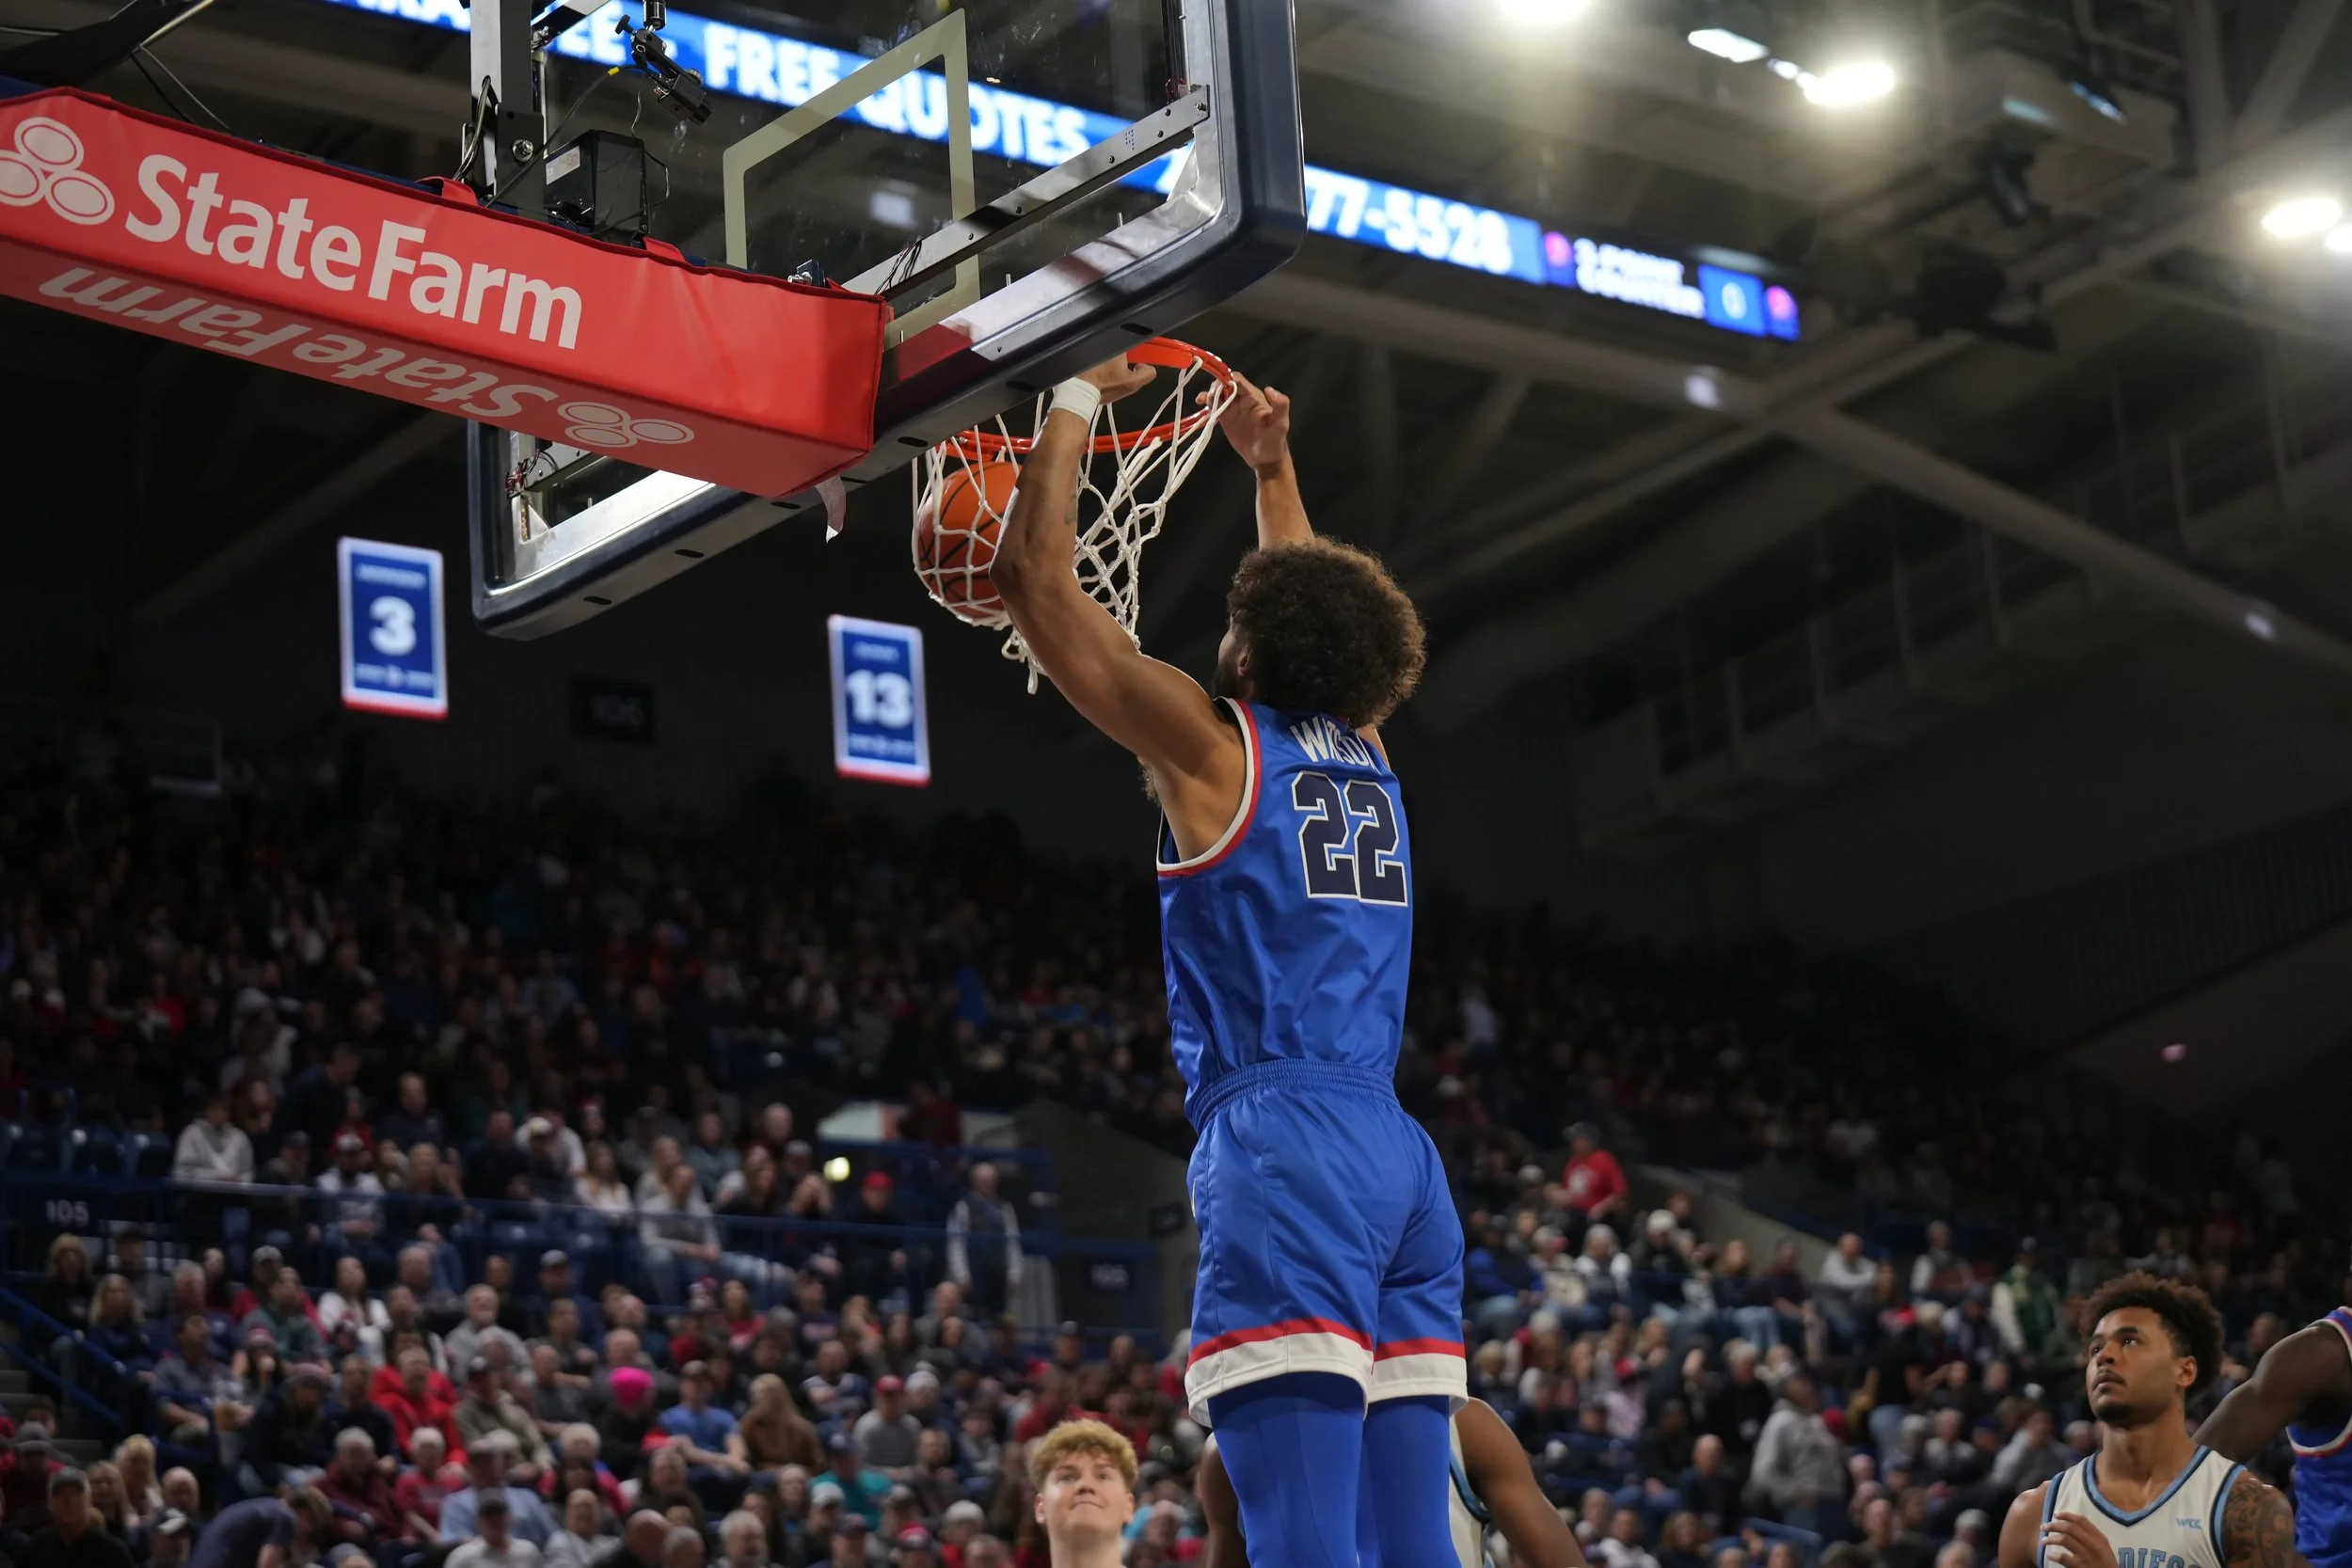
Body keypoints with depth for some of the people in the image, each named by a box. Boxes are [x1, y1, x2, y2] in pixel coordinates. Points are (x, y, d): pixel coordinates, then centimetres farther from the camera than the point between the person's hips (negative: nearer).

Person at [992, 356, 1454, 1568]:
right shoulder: (1366, 755, 17)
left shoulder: (1210, 742, 1)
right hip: (1400, 1159, 7)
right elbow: (1313, 606, 40)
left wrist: (1077, 398, 14)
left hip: (1284, 1148, -7)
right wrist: (1269, 465, 46)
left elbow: (1031, 573, 4)